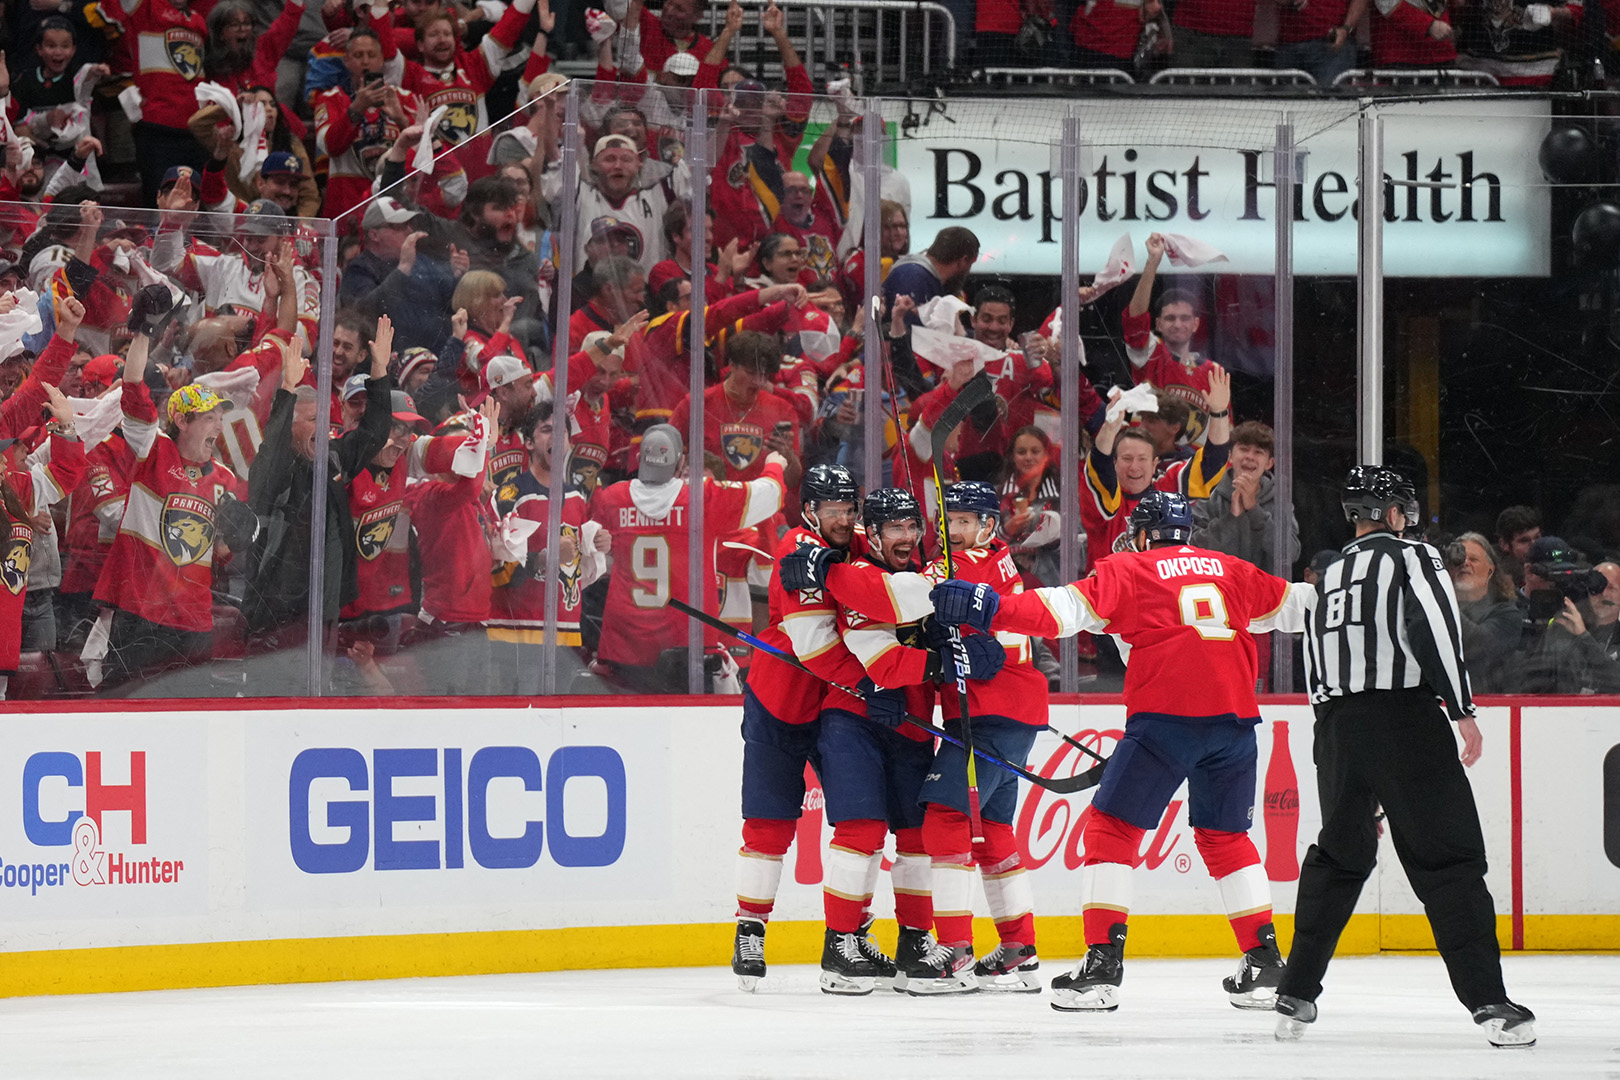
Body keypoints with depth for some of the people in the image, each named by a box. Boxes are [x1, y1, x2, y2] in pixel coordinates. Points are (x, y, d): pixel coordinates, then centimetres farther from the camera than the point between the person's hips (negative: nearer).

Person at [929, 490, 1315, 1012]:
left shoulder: (1129, 569, 7)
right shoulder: (1232, 571, 20)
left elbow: (1064, 610, -5)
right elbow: (1295, 606, 29)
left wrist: (988, 607, -8)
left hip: (1167, 715, -5)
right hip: (1233, 717, 5)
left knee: (1112, 827, 3)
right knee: (1225, 837, 20)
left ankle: (1103, 961, -7)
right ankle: (1264, 959, 15)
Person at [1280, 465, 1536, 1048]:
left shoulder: (1330, 580, 23)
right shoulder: (1412, 556, 2)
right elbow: (1433, 627, -18)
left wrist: (1365, 797, 29)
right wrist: (1462, 709, -13)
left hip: (1336, 727, 6)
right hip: (1404, 717, -6)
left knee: (1339, 855, 21)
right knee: (1449, 861, -6)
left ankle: (1295, 996, 20)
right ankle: (1489, 1003, -14)